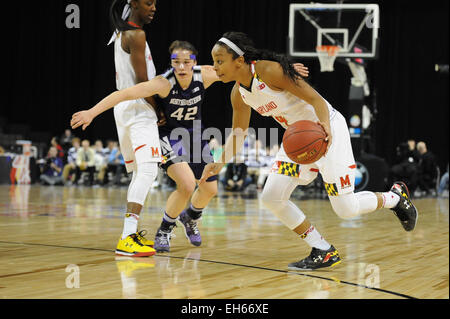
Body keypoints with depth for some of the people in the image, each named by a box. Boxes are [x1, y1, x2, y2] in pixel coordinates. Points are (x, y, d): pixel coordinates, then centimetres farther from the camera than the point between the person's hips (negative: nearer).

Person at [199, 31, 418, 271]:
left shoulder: (269, 70, -25)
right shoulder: (238, 93, -2)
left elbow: (316, 98, -25)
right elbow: (238, 133, 11)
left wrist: (325, 126, -44)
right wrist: (220, 164, -3)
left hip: (327, 128, -8)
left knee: (346, 209, -7)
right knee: (271, 197, -7)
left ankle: (395, 196, 25)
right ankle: (324, 252, 5)